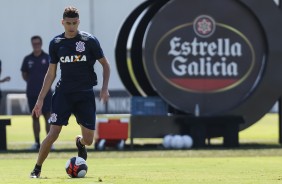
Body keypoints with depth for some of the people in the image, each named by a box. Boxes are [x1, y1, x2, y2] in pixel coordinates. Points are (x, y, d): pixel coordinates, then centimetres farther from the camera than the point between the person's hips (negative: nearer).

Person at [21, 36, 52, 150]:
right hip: (31, 93, 2)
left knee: (47, 116, -4)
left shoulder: (47, 58, 0)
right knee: (35, 117, 5)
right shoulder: (27, 59, 5)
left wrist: (45, 82, -4)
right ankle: (37, 142, 9)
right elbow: (24, 75, 13)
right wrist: (33, 82, 3)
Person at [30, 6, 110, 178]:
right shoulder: (56, 43, 3)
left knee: (88, 140, -1)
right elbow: (51, 73, 10)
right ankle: (37, 169, 3)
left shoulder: (90, 40, -3)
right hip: (63, 93, 1)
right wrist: (40, 99, 7)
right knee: (53, 134, -13)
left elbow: (105, 65, 4)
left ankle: (79, 142, 37)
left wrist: (105, 88, -10)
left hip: (85, 94, 0)